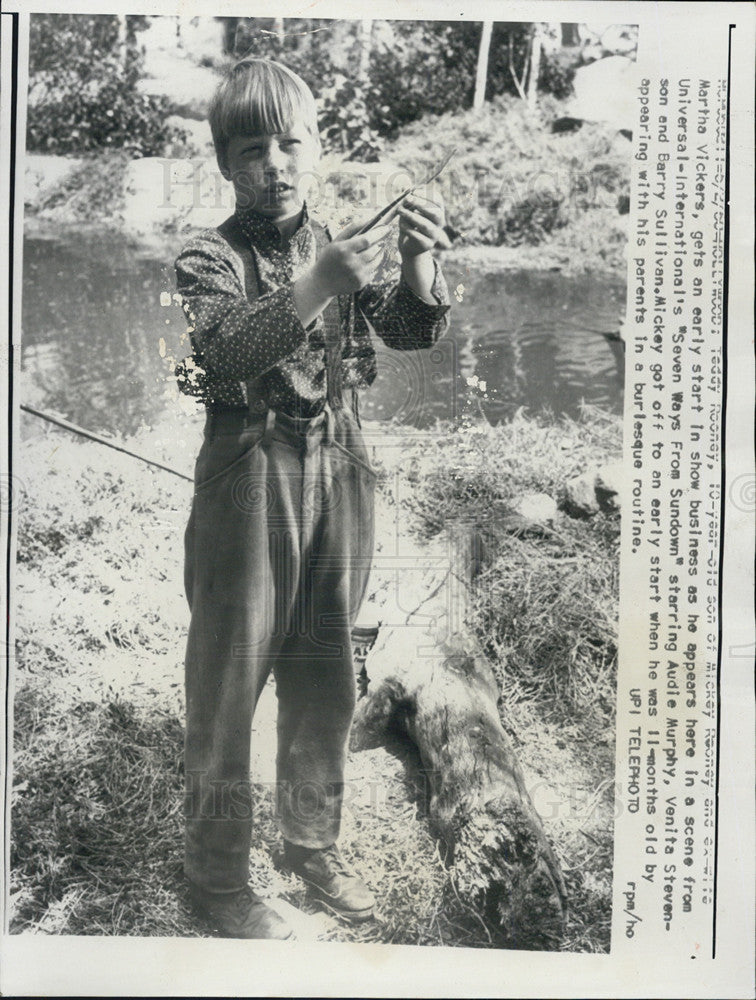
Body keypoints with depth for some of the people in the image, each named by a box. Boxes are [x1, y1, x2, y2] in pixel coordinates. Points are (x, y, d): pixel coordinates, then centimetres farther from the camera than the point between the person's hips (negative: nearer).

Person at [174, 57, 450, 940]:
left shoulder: (339, 252, 11)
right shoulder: (209, 260, -3)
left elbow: (414, 330, -1)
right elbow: (230, 349, -21)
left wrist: (418, 265, -21)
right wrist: (317, 288, -33)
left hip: (339, 475, 5)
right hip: (250, 479, -4)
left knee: (325, 679, 14)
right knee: (228, 678, 4)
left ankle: (312, 842, 35)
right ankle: (217, 874, 23)